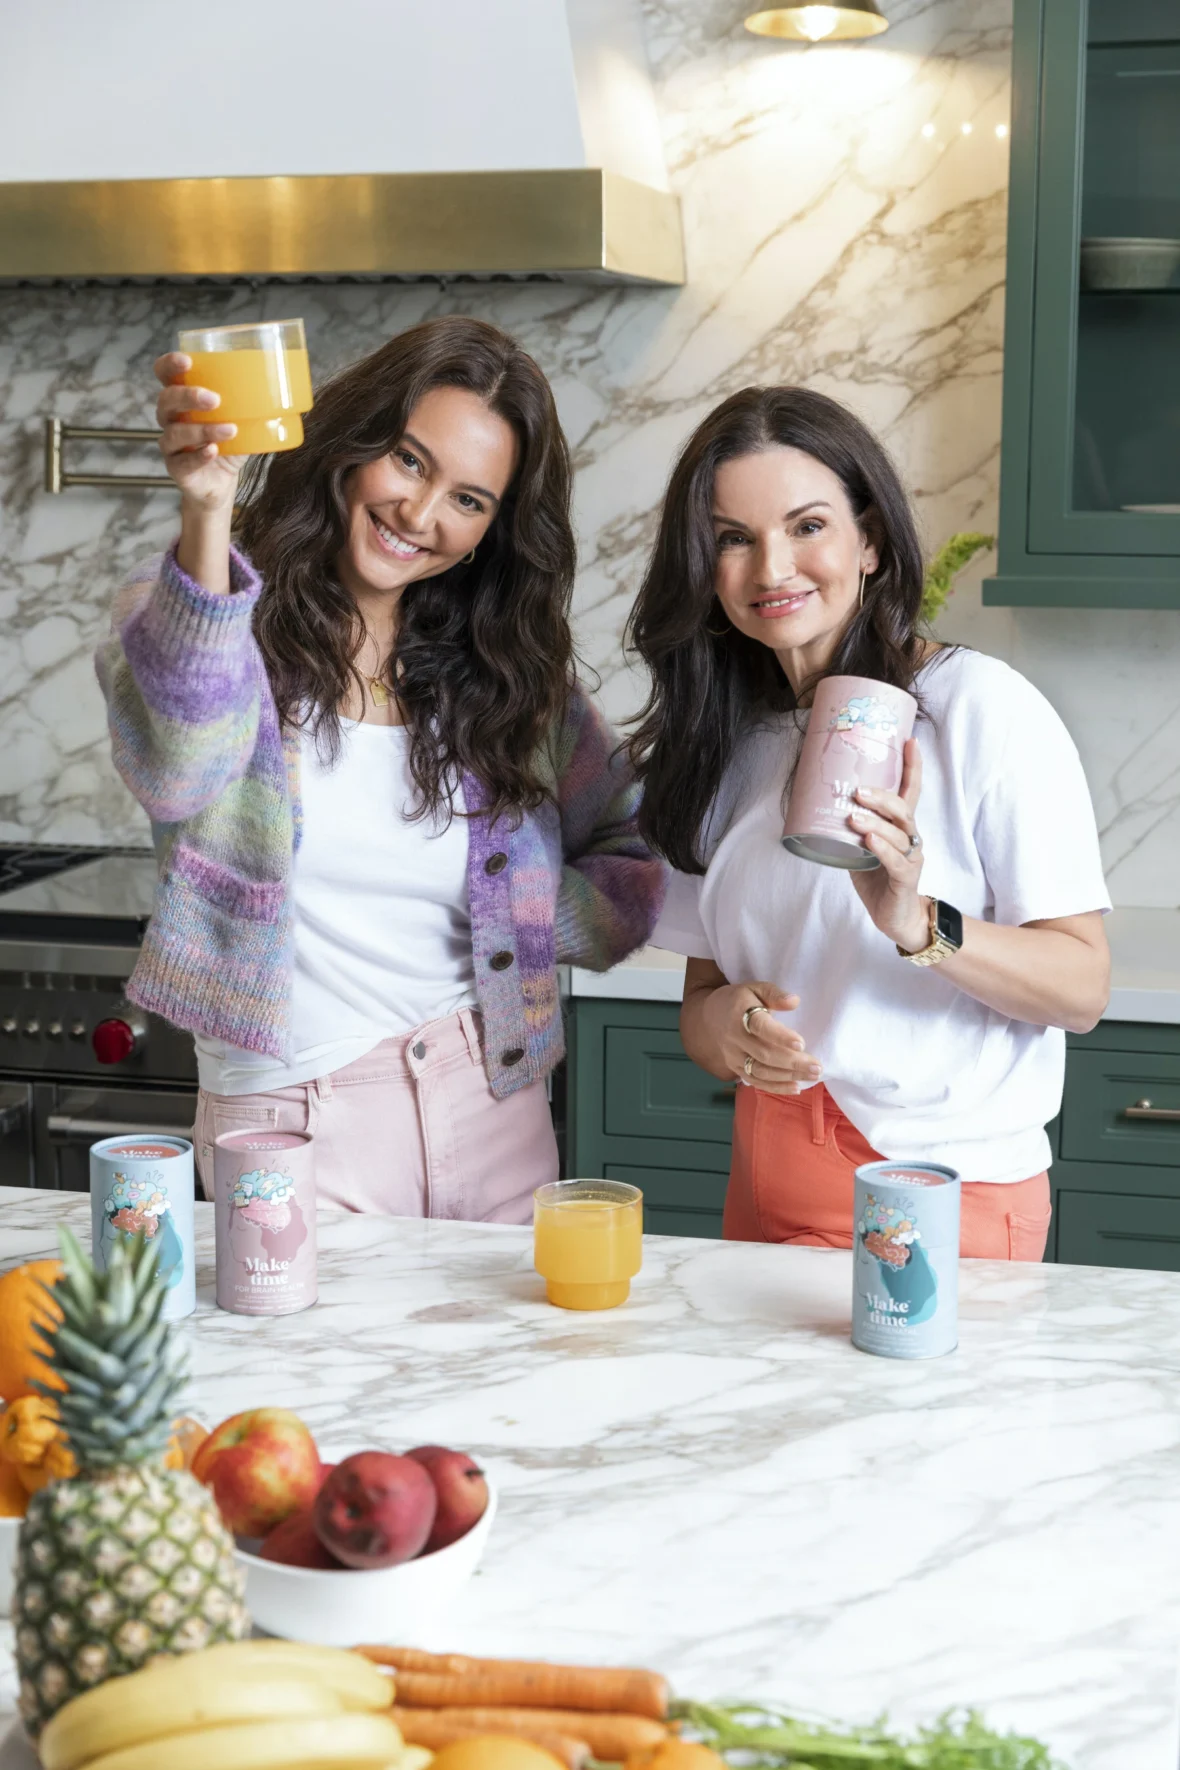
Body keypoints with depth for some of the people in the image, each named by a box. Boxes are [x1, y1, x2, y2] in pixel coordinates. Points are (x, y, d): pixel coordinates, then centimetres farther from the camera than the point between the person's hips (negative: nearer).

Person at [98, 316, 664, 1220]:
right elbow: (176, 773, -29)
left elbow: (637, 864, 9)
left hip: (492, 1111, 4)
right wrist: (205, 522, -41)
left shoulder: (517, 671, 5)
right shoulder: (217, 612, -6)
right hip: (289, 1124, -3)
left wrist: (513, 921, -9)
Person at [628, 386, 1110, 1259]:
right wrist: (718, 1025, -10)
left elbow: (1083, 988, -11)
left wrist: (918, 923, -28)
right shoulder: (723, 743, 9)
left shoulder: (984, 706, -9)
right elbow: (703, 984, 12)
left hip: (950, 1193, -5)